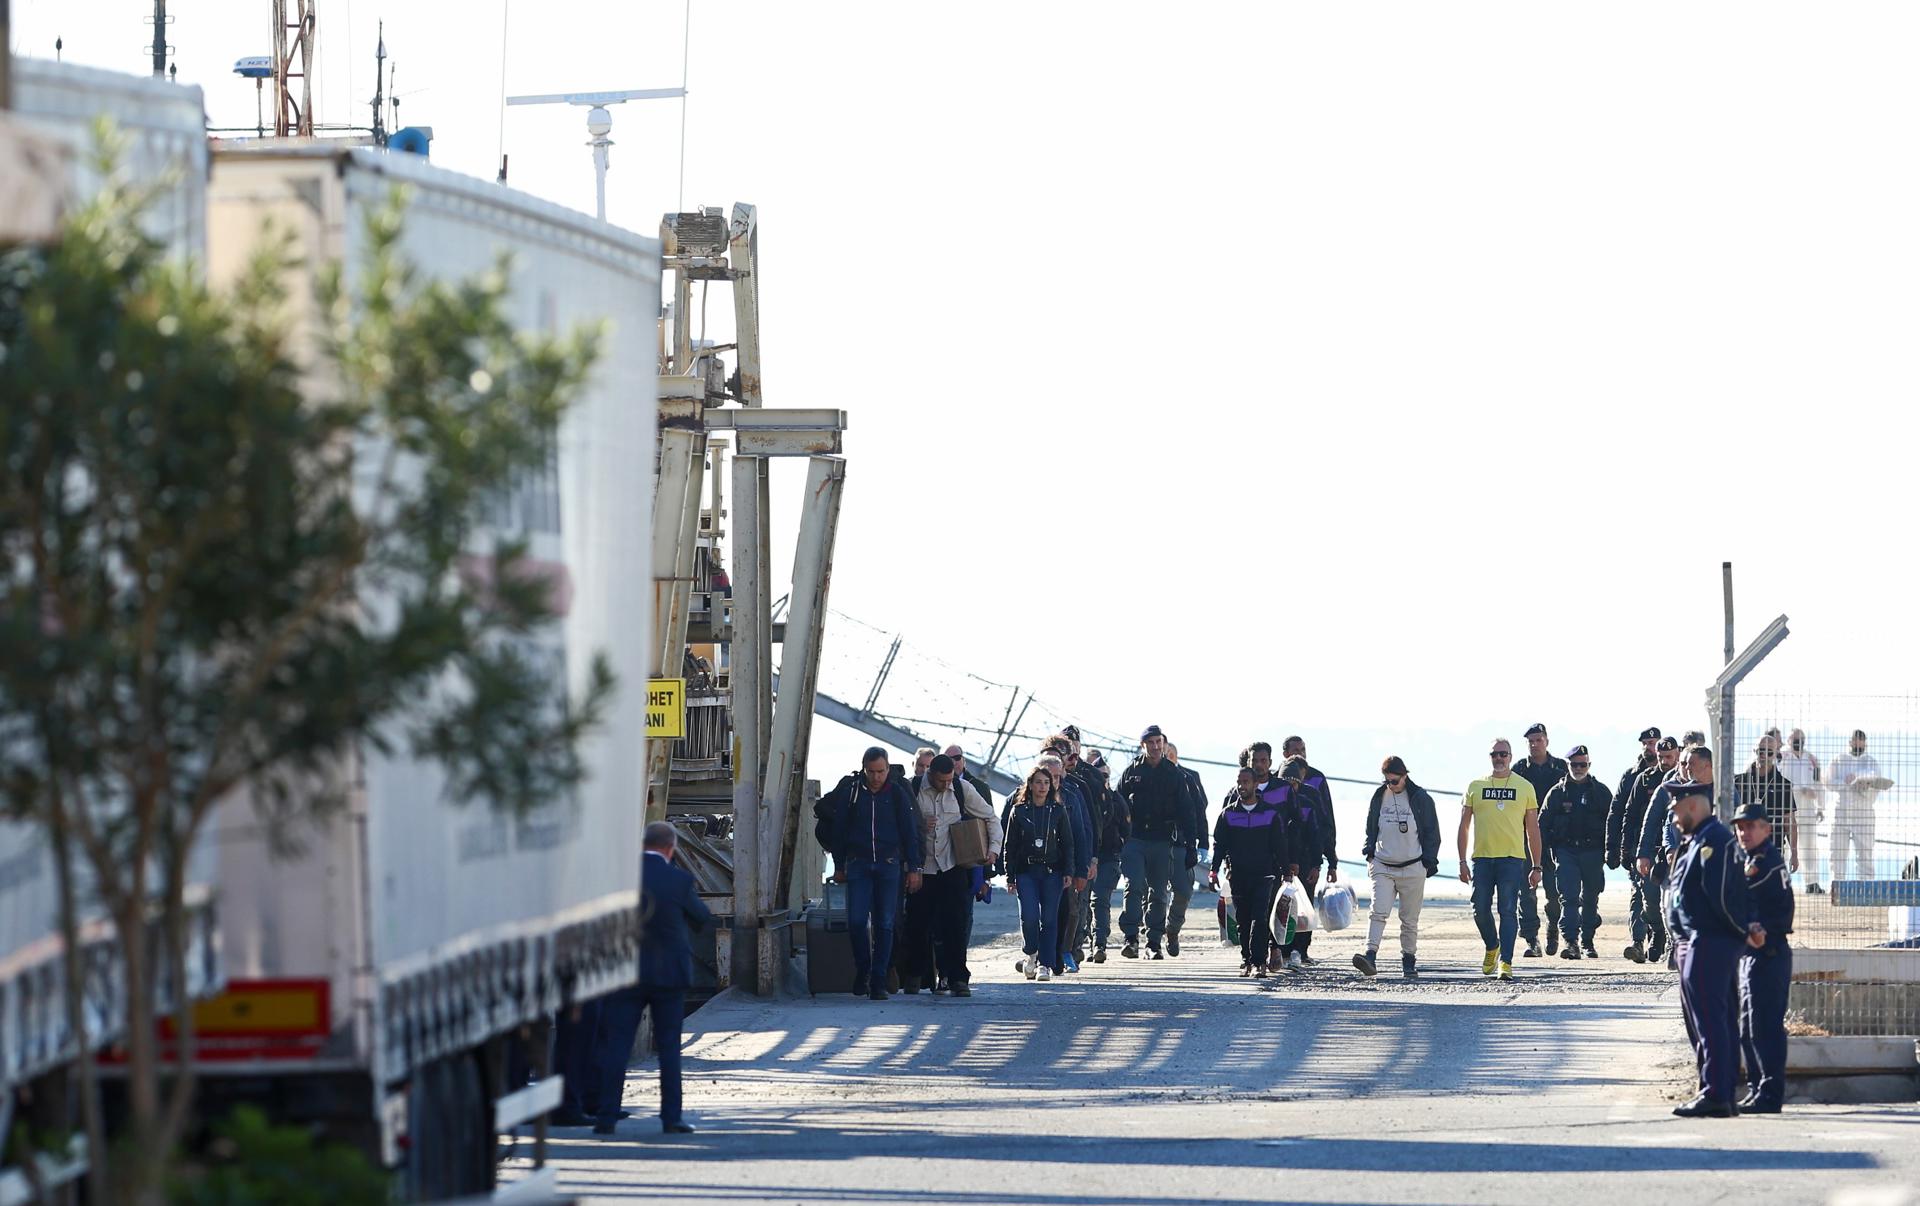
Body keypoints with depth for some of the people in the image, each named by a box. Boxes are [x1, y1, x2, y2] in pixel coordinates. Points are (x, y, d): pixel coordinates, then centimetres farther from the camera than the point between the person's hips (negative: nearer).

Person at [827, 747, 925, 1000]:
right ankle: (862, 969, 12)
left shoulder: (898, 794, 2)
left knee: (884, 924, -2)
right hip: (858, 863, 0)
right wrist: (839, 866, 8)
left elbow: (910, 832, 5)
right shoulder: (851, 792, 3)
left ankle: (879, 981, 2)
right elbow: (839, 831, 9)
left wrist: (913, 868, 2)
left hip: (889, 865, 0)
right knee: (856, 921, -9)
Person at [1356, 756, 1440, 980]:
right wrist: (1369, 851, 8)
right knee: (1378, 912, -15)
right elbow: (1371, 828, 20)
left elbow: (1432, 833, 3)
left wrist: (1429, 861, -1)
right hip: (1383, 867, 2)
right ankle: (1370, 957, -25)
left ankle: (1408, 962, 15)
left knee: (1410, 919, 5)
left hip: (1412, 868, -2)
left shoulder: (1420, 799, -2)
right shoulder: (1379, 798, 7)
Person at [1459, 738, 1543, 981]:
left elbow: (1533, 829, 9)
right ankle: (1492, 947, 28)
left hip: (1512, 858, -2)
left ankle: (1506, 962, -10)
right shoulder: (1475, 787, 10)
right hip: (1482, 858, 2)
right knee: (1481, 910, 2)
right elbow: (1464, 826, 12)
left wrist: (1536, 866, 5)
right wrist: (1462, 862, 4)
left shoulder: (1525, 787, 8)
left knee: (1508, 911, -9)